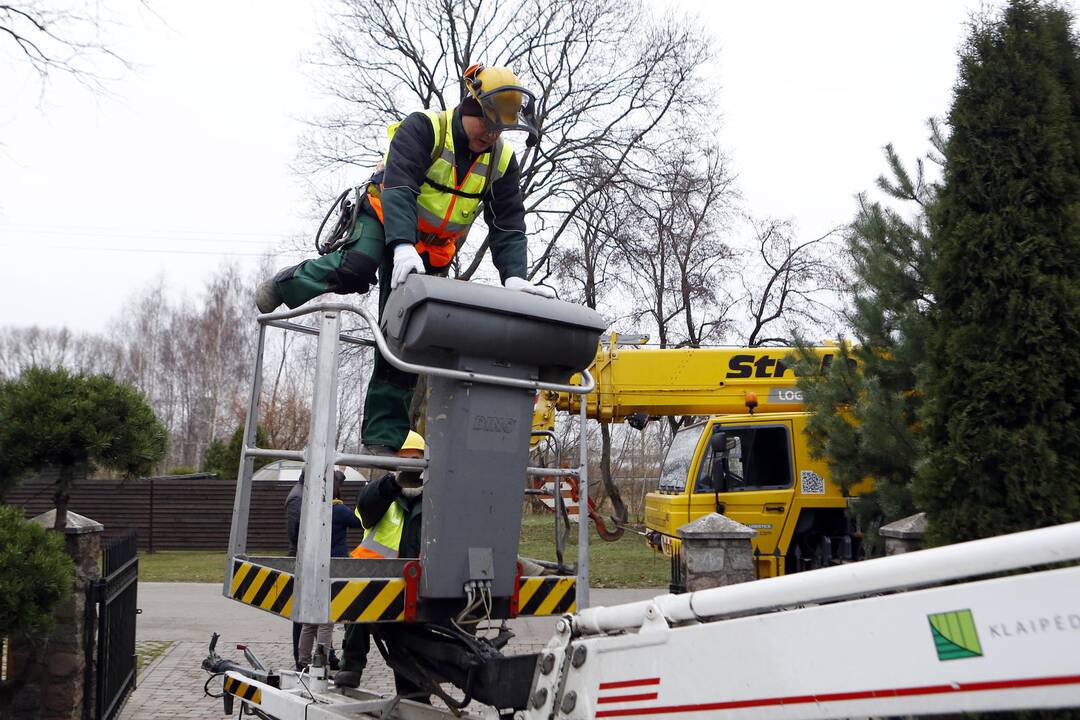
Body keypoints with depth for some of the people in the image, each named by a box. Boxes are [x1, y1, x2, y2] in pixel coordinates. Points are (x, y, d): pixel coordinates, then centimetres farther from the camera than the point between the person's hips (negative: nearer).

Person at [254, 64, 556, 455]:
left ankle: (384, 436, -1)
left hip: (432, 252, 4)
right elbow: (398, 188, -33)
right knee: (356, 269, -35)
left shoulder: (502, 161, -6)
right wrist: (403, 246, -49)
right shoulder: (423, 129, -20)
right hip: (384, 221, -4)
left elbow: (508, 228, -10)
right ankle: (286, 286, -2)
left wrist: (514, 277, -28)